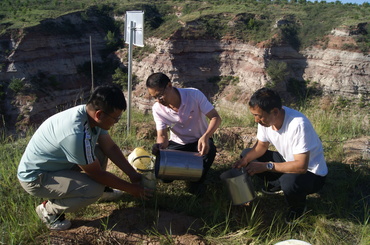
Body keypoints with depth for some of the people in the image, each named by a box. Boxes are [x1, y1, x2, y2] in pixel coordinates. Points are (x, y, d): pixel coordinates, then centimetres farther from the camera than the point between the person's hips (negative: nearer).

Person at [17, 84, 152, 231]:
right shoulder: (76, 134, -37)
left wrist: (133, 175, -3)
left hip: (57, 163, 9)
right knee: (94, 189, -24)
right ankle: (48, 209, -1)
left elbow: (110, 147, 0)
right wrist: (130, 188, -13)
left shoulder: (89, 113, -12)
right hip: (35, 178, -8)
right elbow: (97, 173, -24)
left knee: (100, 152, -1)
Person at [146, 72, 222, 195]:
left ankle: (197, 181, -6)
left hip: (200, 141, -2)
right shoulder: (157, 108, -15)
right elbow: (162, 135, -14)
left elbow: (216, 117, -25)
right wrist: (160, 146, -40)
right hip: (177, 144, 2)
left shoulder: (194, 95, -24)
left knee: (209, 150, -36)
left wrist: (205, 136, -45)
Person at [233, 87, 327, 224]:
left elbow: (301, 166, -36)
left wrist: (266, 166, -35)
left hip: (311, 172, -6)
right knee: (246, 155, 0)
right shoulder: (265, 119, -15)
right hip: (287, 160, 7)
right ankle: (277, 185, 16)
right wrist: (245, 160, -16)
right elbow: (261, 145, 1)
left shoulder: (298, 124, -36)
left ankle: (298, 207, -1)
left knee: (289, 182, -38)